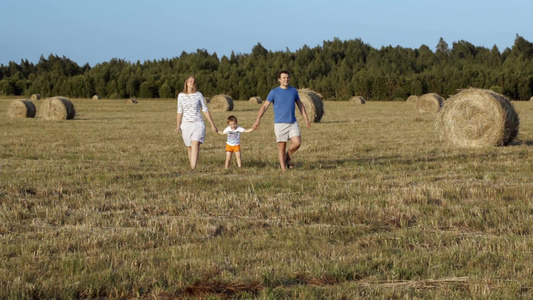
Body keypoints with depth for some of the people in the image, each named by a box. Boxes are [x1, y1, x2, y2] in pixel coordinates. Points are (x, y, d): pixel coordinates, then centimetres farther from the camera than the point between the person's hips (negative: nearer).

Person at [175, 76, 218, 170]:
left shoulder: (199, 95, 1)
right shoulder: (181, 96, 5)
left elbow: (205, 110, 4)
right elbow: (180, 111, 10)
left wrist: (212, 125, 3)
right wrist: (178, 125, 0)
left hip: (198, 124, -3)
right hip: (186, 125, 3)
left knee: (195, 145, -19)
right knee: (190, 148, 9)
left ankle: (193, 169, -30)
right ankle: (192, 167, 24)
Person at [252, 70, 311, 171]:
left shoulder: (293, 90, 9)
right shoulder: (274, 92, -2)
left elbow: (300, 104, 19)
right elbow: (265, 106, -3)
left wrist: (306, 118, 17)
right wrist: (258, 120, -13)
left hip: (293, 123, 3)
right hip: (280, 124, -3)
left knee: (297, 142, -12)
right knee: (282, 146, -1)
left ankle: (287, 157, 16)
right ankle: (283, 169, 7)